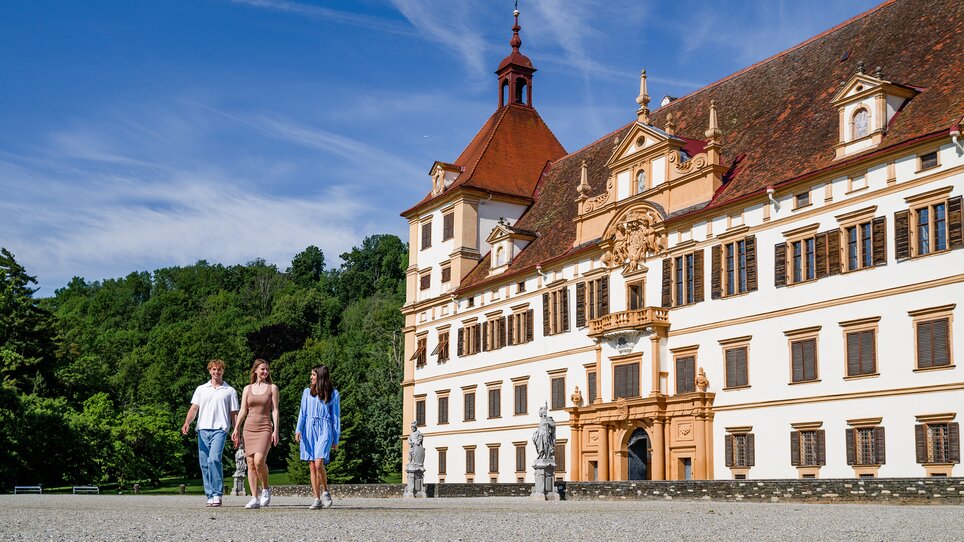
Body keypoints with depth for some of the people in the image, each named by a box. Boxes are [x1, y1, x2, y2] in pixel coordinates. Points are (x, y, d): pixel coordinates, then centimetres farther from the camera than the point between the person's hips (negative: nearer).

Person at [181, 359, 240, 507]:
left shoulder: (230, 391, 11)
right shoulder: (201, 389, 17)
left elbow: (234, 413, 10)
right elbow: (194, 408, 9)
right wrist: (187, 422, -9)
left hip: (220, 429, -3)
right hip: (203, 429, 4)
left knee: (214, 459, -21)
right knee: (204, 463, 2)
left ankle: (217, 494, -17)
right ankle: (210, 496, 10)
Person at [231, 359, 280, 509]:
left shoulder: (272, 388, 5)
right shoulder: (247, 388, 11)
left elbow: (275, 410, 0)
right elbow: (243, 410, 10)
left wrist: (276, 430, -9)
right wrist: (236, 429, 1)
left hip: (265, 428, -3)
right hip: (249, 428, 3)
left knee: (259, 460, -21)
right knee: (250, 463, 0)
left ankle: (266, 489, 2)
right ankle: (254, 498, 4)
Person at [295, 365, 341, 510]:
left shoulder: (333, 394, 7)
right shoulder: (307, 392, 15)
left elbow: (336, 416, 8)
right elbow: (303, 412, 12)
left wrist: (336, 439, 6)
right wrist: (298, 430, -4)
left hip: (324, 429, -3)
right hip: (309, 429, 3)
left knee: (319, 464, -19)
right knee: (312, 466, 0)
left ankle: (325, 492, 2)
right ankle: (317, 499, 4)